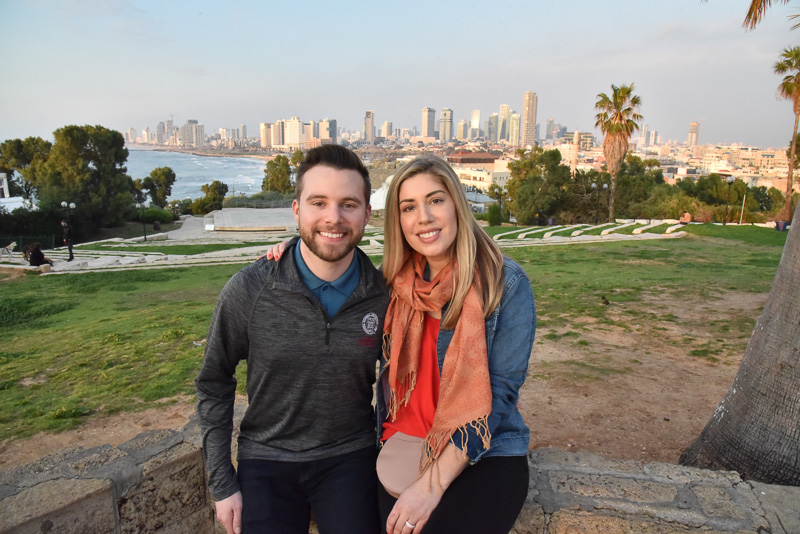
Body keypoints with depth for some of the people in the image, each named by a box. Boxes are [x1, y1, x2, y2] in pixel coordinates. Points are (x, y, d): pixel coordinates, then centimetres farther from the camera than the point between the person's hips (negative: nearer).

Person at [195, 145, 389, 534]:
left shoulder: (384, 295, -13)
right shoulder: (247, 290, -16)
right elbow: (214, 384, -3)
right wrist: (222, 483, -2)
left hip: (349, 459, 1)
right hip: (266, 462, 0)